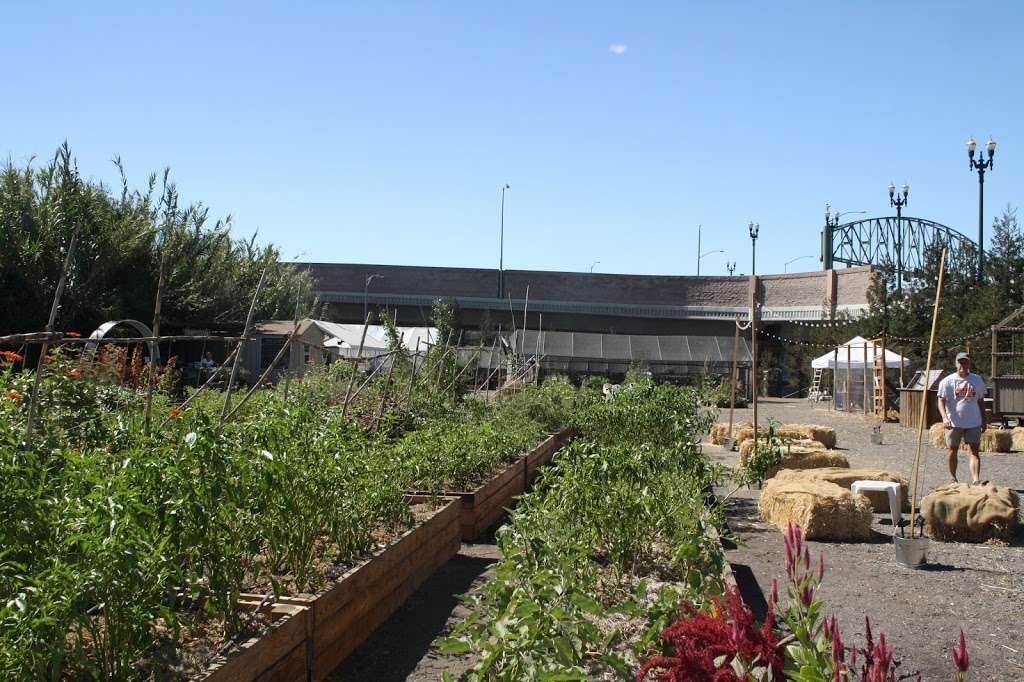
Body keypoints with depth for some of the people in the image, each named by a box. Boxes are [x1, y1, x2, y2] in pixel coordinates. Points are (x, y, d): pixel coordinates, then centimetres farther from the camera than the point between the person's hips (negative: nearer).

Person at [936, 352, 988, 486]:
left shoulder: (977, 380, 9)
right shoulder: (947, 381, -2)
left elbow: (980, 402, 17)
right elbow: (941, 401, -8)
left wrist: (983, 420, 16)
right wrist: (945, 417, -23)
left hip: (973, 423, 2)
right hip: (954, 423, -2)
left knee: (974, 451, -7)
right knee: (953, 451, 8)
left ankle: (976, 480, -16)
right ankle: (953, 478, 22)